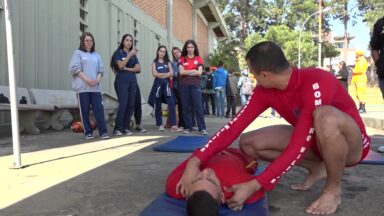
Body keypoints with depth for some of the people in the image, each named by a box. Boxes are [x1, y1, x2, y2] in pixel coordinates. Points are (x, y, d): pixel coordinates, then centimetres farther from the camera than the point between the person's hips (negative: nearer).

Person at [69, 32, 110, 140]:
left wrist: (98, 79, -7)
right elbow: (76, 69, -4)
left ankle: (103, 131, -2)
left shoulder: (96, 55, 19)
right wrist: (87, 80, -14)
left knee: (99, 109, -3)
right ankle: (88, 132, 8)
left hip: (95, 87, 3)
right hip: (82, 87, -3)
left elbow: (101, 69, 14)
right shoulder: (77, 53, 6)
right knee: (84, 110, 1)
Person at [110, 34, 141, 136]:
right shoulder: (118, 53, 4)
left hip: (132, 82, 5)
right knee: (123, 104, -15)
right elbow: (121, 66, -11)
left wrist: (127, 69, -7)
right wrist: (129, 55, -12)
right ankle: (117, 128, -11)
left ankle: (126, 128, 5)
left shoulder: (134, 54, 17)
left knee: (131, 105, -2)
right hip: (122, 81, -5)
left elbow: (138, 68, 6)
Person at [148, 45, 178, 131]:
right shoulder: (155, 62, 9)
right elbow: (155, 74, -6)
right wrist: (166, 73, -2)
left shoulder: (168, 62, 13)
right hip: (158, 84, 0)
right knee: (158, 105, 4)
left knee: (171, 104, -13)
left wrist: (160, 75, -9)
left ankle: (173, 124, -15)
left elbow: (171, 74, -1)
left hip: (167, 84, 1)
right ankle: (160, 124, 15)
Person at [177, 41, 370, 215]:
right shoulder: (265, 91, -12)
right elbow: (234, 126, -19)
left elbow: (299, 147, -36)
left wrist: (254, 186, -36)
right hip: (316, 140, 6)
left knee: (325, 116, -41)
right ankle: (316, 168, 6)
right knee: (248, 144, -9)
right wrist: (196, 161, -30)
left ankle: (333, 189, -16)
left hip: (351, 143, -6)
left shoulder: (316, 84, -33)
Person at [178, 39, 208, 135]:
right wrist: (193, 70, -4)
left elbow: (199, 72, -4)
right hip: (184, 85, 1)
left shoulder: (198, 59, 7)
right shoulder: (182, 59, 8)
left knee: (198, 106, -5)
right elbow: (181, 72, -5)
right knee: (186, 107, 3)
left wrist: (187, 72, -5)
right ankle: (187, 127, 10)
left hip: (195, 85, -1)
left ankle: (202, 128, -5)